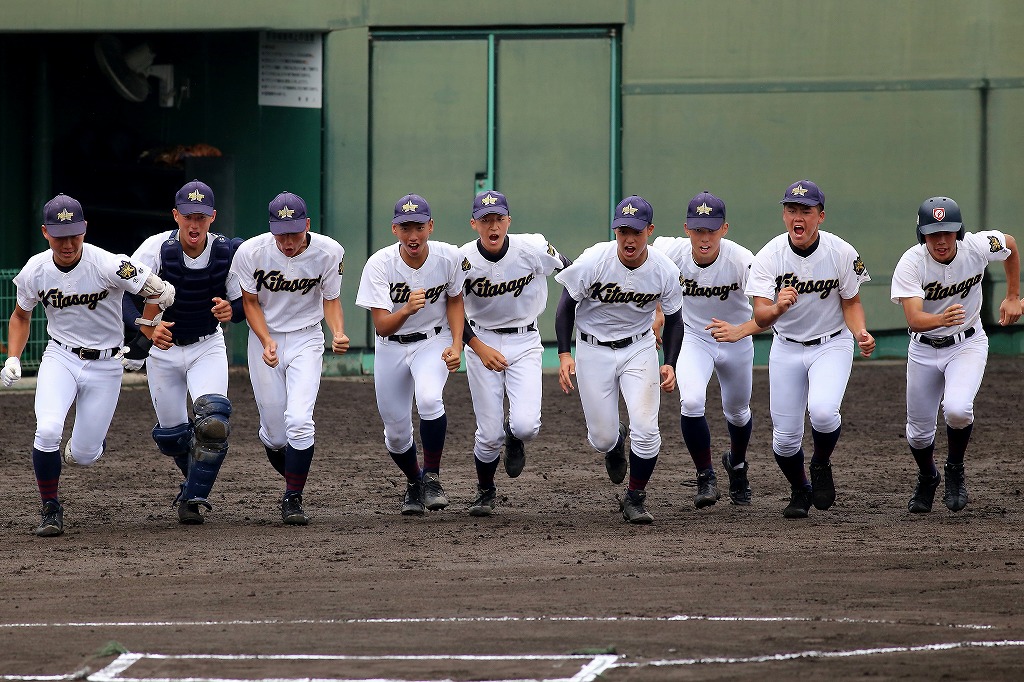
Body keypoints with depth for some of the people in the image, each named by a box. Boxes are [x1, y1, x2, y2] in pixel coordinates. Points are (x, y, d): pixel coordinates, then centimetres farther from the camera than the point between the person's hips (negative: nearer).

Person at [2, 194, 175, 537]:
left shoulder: (108, 266, -23)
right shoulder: (35, 271, -10)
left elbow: (163, 293, -21)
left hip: (105, 365, -1)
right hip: (60, 357, 1)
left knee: (83, 455, 2)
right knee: (47, 431, -24)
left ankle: (92, 440, 42)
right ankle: (51, 509, -4)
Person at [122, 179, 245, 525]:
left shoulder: (228, 252, -15)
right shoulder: (157, 248, -21)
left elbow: (243, 302, -6)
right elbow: (124, 293, -24)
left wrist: (230, 310, -30)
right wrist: (149, 329, -41)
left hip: (208, 347, 0)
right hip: (163, 349, 0)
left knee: (214, 419, -23)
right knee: (171, 434, 6)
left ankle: (193, 497, -7)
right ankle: (197, 479, 40)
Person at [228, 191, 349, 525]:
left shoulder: (328, 252, -15)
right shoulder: (251, 252, -16)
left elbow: (331, 300, -2)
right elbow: (250, 302, -4)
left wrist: (339, 333, -21)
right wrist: (267, 341, -19)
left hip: (306, 339, -1)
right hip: (265, 338, 1)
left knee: (298, 420, -18)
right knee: (274, 433, 2)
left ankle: (293, 500, -5)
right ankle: (293, 481, 34)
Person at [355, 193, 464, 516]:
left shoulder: (449, 257, -18)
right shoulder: (379, 264, -23)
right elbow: (381, 325, -27)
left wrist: (456, 345, -10)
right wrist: (406, 310, -47)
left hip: (433, 341, -1)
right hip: (391, 346, 1)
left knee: (429, 399, -31)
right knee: (396, 430, 6)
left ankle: (432, 477, -13)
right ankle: (413, 482, 37)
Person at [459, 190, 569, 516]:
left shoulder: (533, 249, -15)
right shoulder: (464, 260, -16)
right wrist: (479, 348, -19)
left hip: (525, 343, 0)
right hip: (481, 341, 0)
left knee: (525, 425, -18)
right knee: (489, 434, -3)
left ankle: (515, 437, 21)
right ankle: (485, 492, 25)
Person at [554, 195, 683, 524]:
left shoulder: (665, 271, -15)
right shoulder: (593, 261, -21)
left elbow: (673, 319, 2)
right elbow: (567, 305, -7)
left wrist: (670, 364, -8)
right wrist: (564, 354, -15)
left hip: (639, 348, 1)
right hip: (593, 348, -1)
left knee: (645, 428, -15)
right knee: (601, 438, 1)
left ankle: (635, 499, 7)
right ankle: (616, 443, 42)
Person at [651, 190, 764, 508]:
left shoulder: (743, 261, -33)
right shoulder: (670, 252, -25)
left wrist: (740, 331, -54)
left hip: (736, 340, 0)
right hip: (692, 337, 0)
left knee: (737, 412, 19)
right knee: (691, 401, -25)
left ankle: (737, 464, 53)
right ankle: (706, 477, -6)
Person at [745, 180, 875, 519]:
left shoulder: (842, 253, -15)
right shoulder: (769, 256, -15)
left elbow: (851, 302, -1)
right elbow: (760, 317, -22)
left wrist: (860, 332, -22)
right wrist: (778, 307, -46)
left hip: (832, 345, -1)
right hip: (786, 348, 1)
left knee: (823, 411, -28)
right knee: (785, 437, -1)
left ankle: (822, 465, 6)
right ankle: (800, 491, 31)